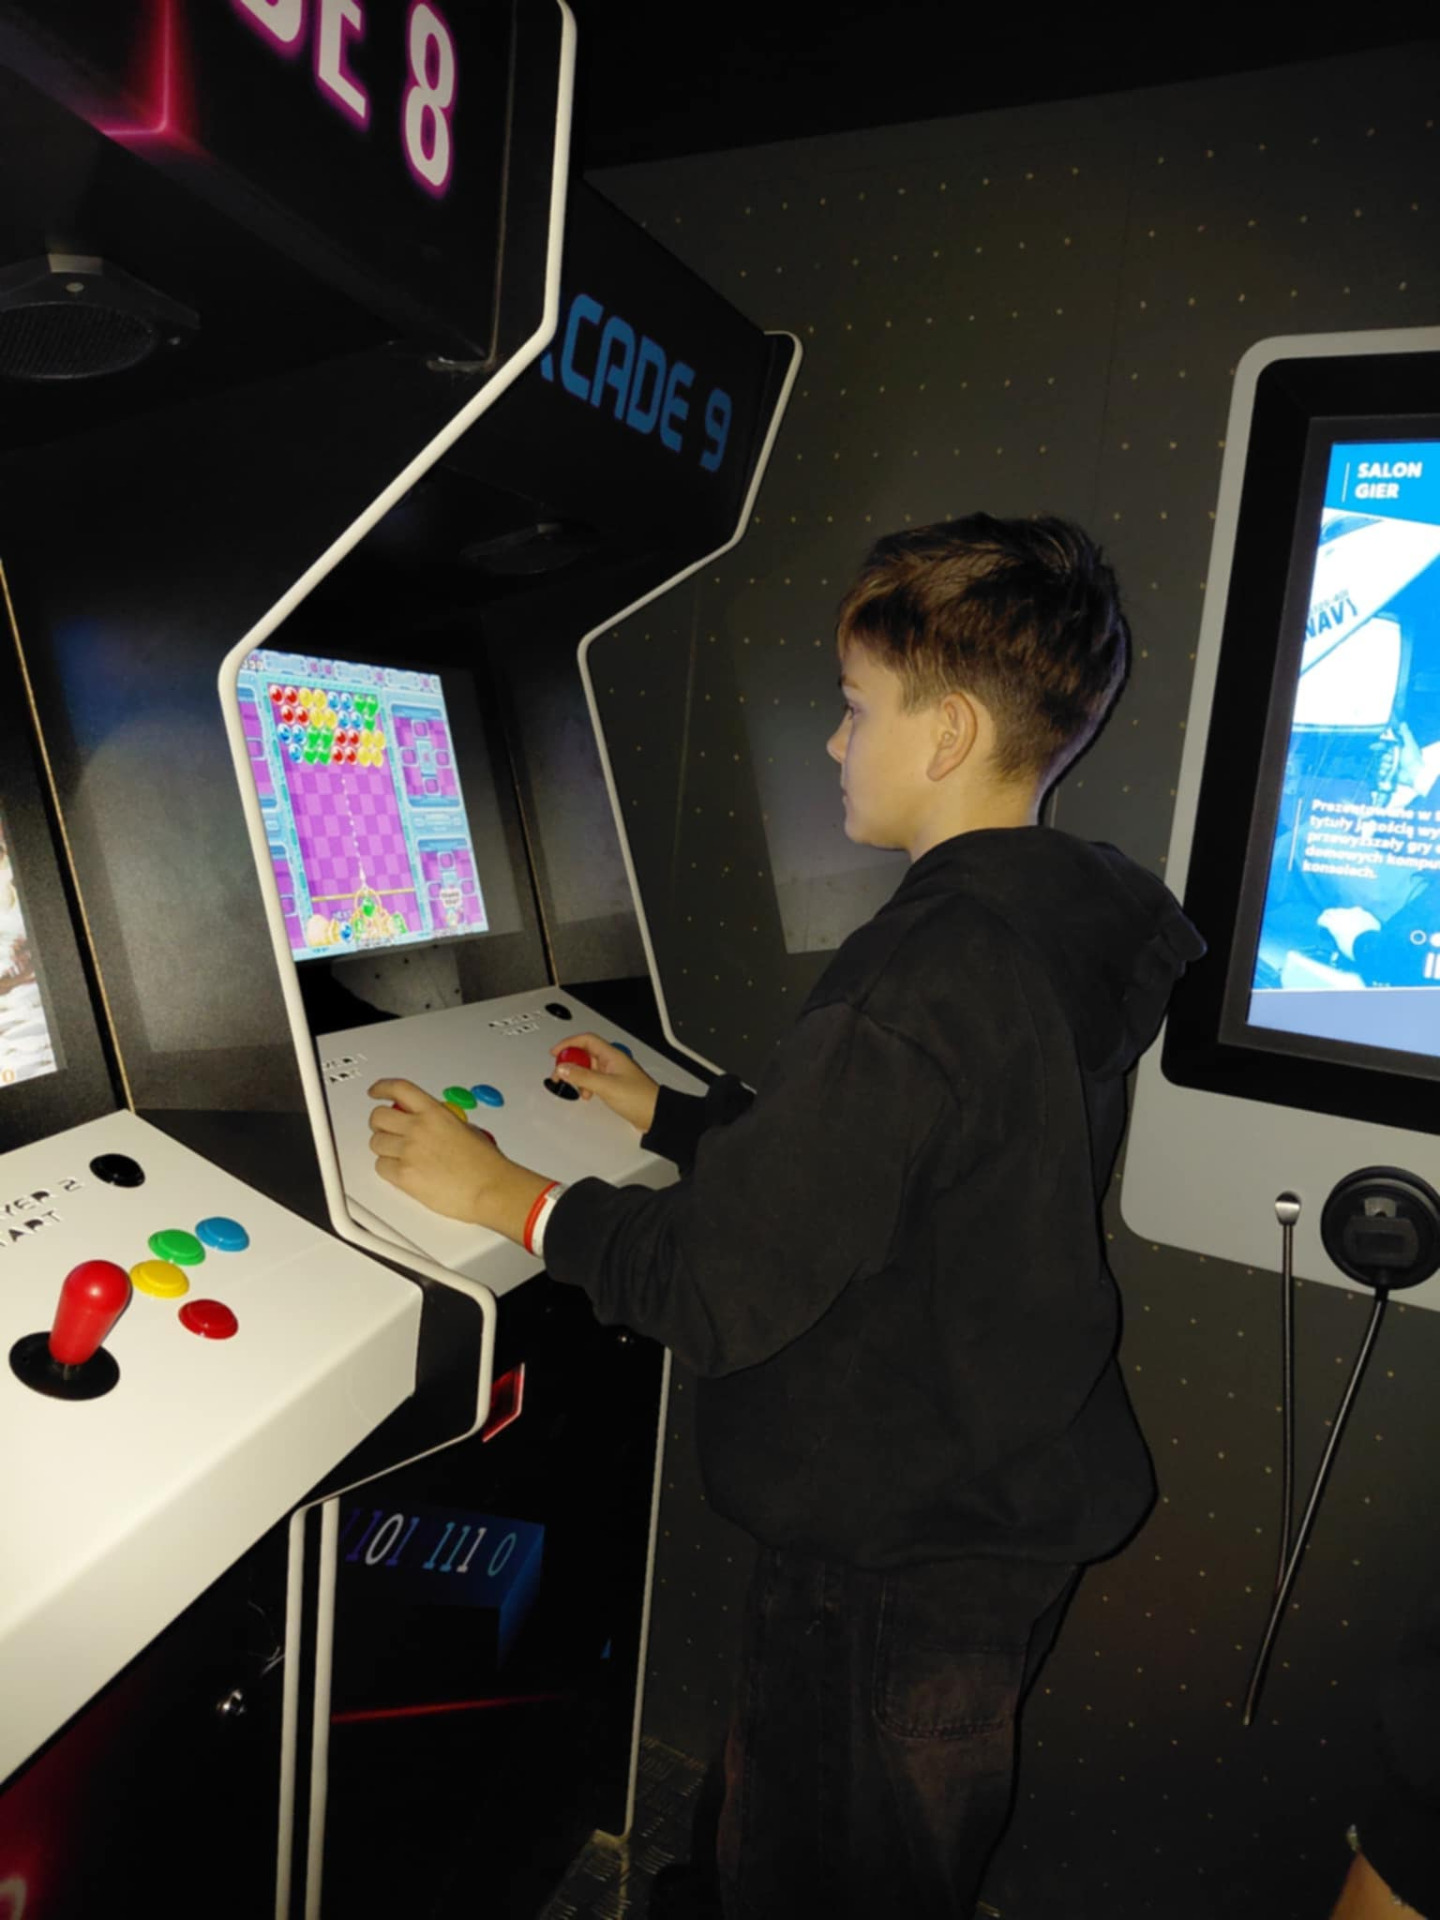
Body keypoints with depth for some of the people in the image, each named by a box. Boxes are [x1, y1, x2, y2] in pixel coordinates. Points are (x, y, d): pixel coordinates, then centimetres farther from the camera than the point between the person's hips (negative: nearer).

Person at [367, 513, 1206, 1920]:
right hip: (1023, 1505, 9)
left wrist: (505, 1195, -15)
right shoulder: (1071, 924, -1)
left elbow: (718, 1290, -28)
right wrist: (668, 1112, 14)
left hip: (890, 1560, -8)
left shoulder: (922, 982, -33)